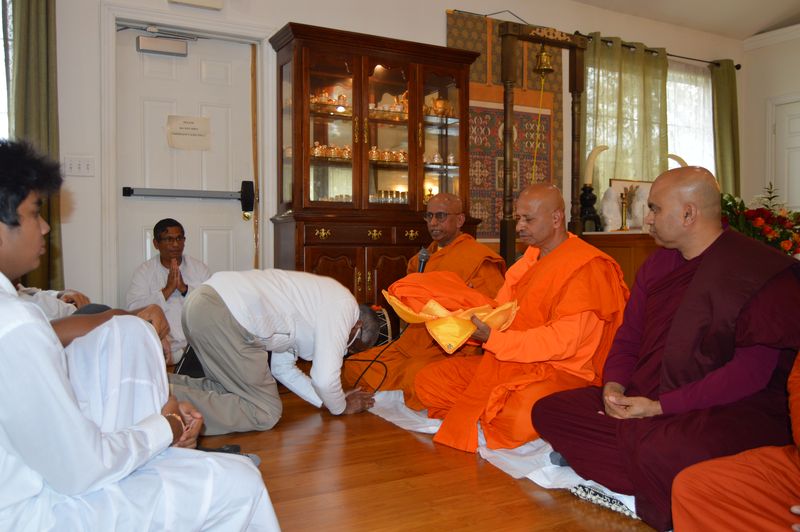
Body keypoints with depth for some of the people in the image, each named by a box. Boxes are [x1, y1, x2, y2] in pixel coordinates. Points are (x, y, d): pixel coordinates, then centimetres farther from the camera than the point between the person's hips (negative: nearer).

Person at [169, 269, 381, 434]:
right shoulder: (344, 306, 0)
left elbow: (283, 368, 31)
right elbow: (324, 379, -6)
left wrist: (328, 400, 31)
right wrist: (340, 407, 16)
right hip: (223, 315, -10)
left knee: (227, 389, 26)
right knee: (265, 414, 0)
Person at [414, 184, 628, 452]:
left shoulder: (585, 267, -13)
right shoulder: (530, 259, 14)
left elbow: (563, 341, -20)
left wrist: (492, 339, -24)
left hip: (562, 371, -7)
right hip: (509, 363, 8)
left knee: (517, 419, -38)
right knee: (428, 380, -3)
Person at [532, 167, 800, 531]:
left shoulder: (761, 271, -11)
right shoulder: (657, 265, 12)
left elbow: (753, 370, -18)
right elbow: (628, 338, 16)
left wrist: (660, 406, -21)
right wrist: (613, 386, -5)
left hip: (732, 408, -7)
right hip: (645, 403, 8)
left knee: (660, 448, -40)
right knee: (548, 411, -5)